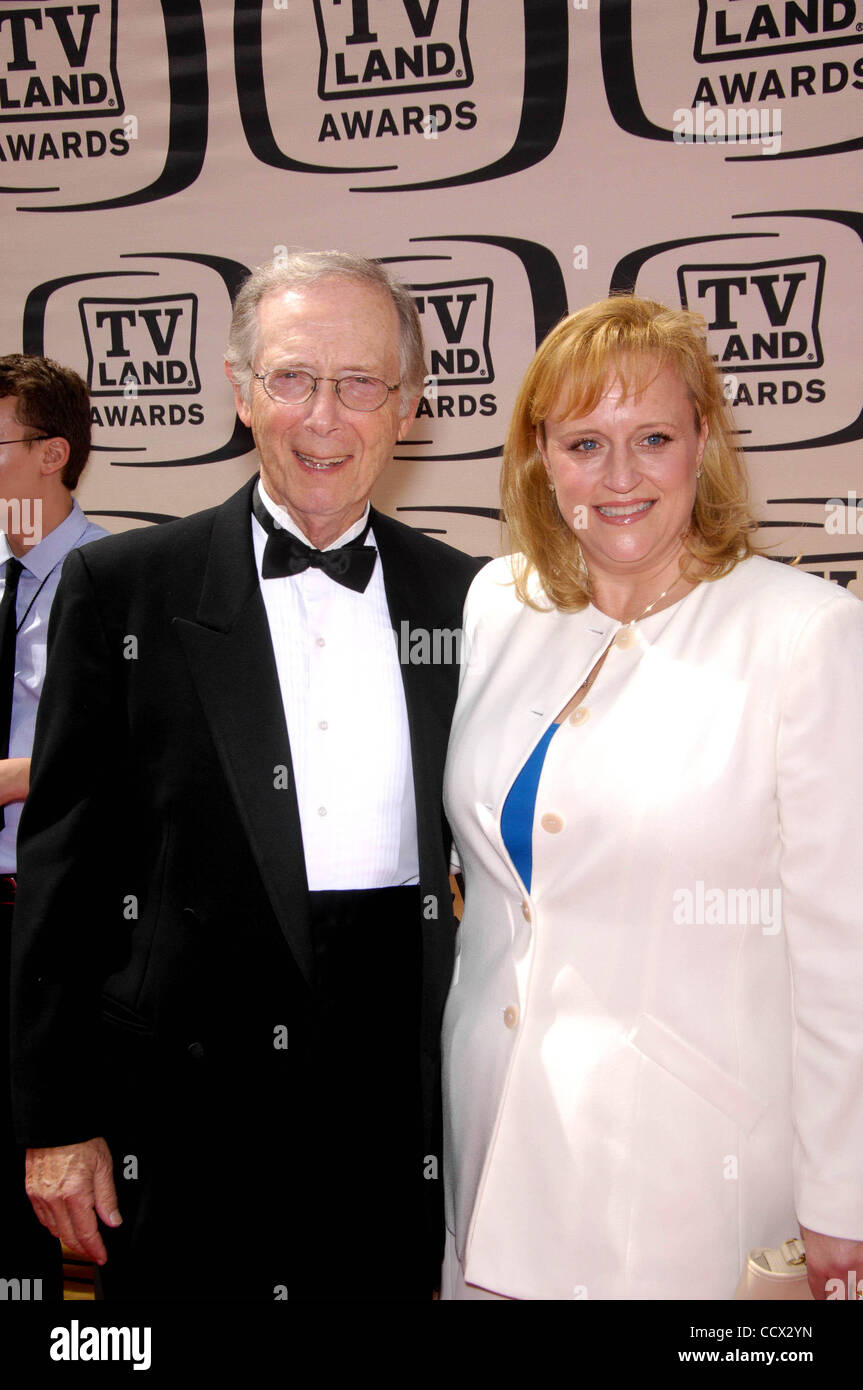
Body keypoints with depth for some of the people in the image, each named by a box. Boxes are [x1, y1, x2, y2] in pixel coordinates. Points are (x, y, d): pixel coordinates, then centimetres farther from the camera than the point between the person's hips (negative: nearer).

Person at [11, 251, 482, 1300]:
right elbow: (64, 867, -2)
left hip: (406, 1121, 2)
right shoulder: (124, 587, -3)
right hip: (190, 1121, -2)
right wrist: (56, 1118, -4)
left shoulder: (466, 599, 4)